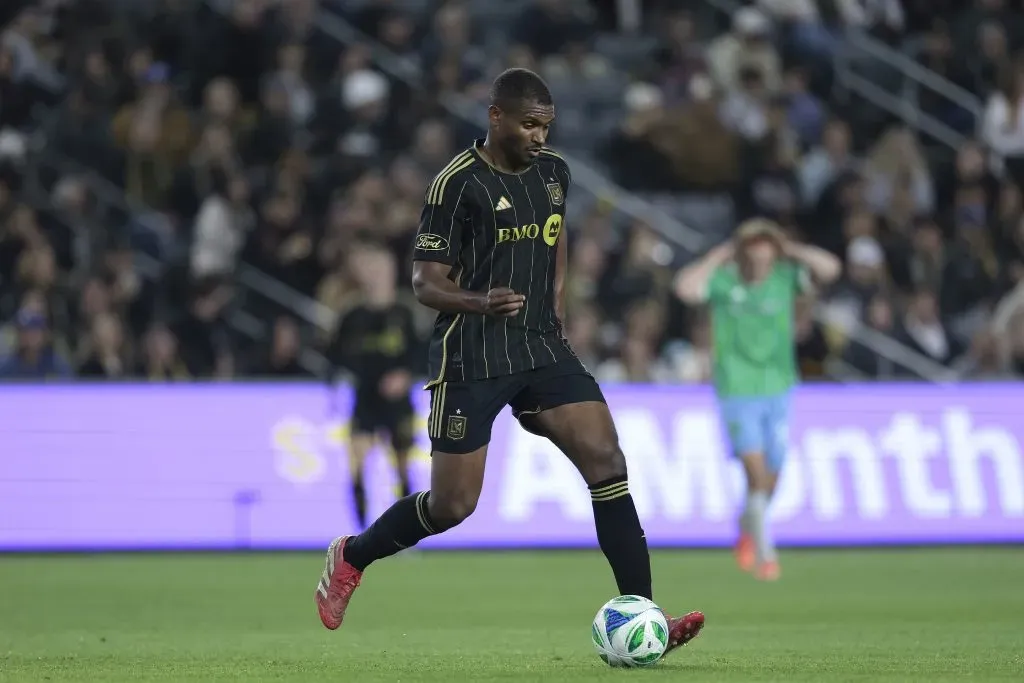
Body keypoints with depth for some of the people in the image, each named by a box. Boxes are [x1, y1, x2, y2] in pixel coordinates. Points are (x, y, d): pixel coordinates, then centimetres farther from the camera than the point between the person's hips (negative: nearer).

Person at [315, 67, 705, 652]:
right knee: (452, 506, -1)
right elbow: (426, 282, -12)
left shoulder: (555, 172, 6)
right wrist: (481, 303, -31)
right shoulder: (458, 183, -13)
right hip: (472, 358, -5)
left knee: (607, 461, -13)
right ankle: (351, 558, 28)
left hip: (542, 348, 5)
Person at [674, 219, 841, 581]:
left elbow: (830, 268, -17)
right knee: (756, 469, -17)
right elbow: (686, 288, -30)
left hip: (779, 388, 3)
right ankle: (764, 551, -5)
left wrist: (789, 249, -12)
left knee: (770, 478, 10)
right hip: (736, 389, -3)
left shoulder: (785, 275, -4)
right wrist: (719, 255, -20)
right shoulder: (722, 278, -10)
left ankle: (747, 529, 39)